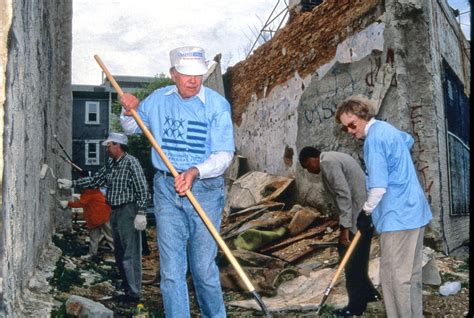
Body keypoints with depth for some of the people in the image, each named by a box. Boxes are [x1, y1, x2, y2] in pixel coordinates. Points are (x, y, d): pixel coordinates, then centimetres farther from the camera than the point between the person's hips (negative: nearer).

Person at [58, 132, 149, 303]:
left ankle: (134, 293, 0)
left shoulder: (131, 162, -12)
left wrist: (141, 213, -19)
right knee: (119, 254, 13)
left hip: (128, 212, -9)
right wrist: (71, 183, 18)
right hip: (115, 212, 9)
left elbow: (142, 189, -16)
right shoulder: (110, 164, 14)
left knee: (130, 254, -6)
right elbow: (95, 180, 22)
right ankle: (127, 289, 22)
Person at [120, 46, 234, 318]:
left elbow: (224, 154, -12)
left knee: (204, 267, 6)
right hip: (166, 190, 3)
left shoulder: (217, 105, -8)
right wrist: (130, 112, 0)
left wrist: (195, 172, -29)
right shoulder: (157, 99, 5)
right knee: (171, 269, 4)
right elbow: (133, 128, 23)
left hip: (205, 190, -3)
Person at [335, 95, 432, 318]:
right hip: (414, 211, 10)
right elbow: (409, 140, 39)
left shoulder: (374, 139, -16)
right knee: (411, 274, 16)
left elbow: (378, 187, -21)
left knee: (395, 276, -3)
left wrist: (366, 212, -7)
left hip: (398, 216, -10)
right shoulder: (387, 129, 13)